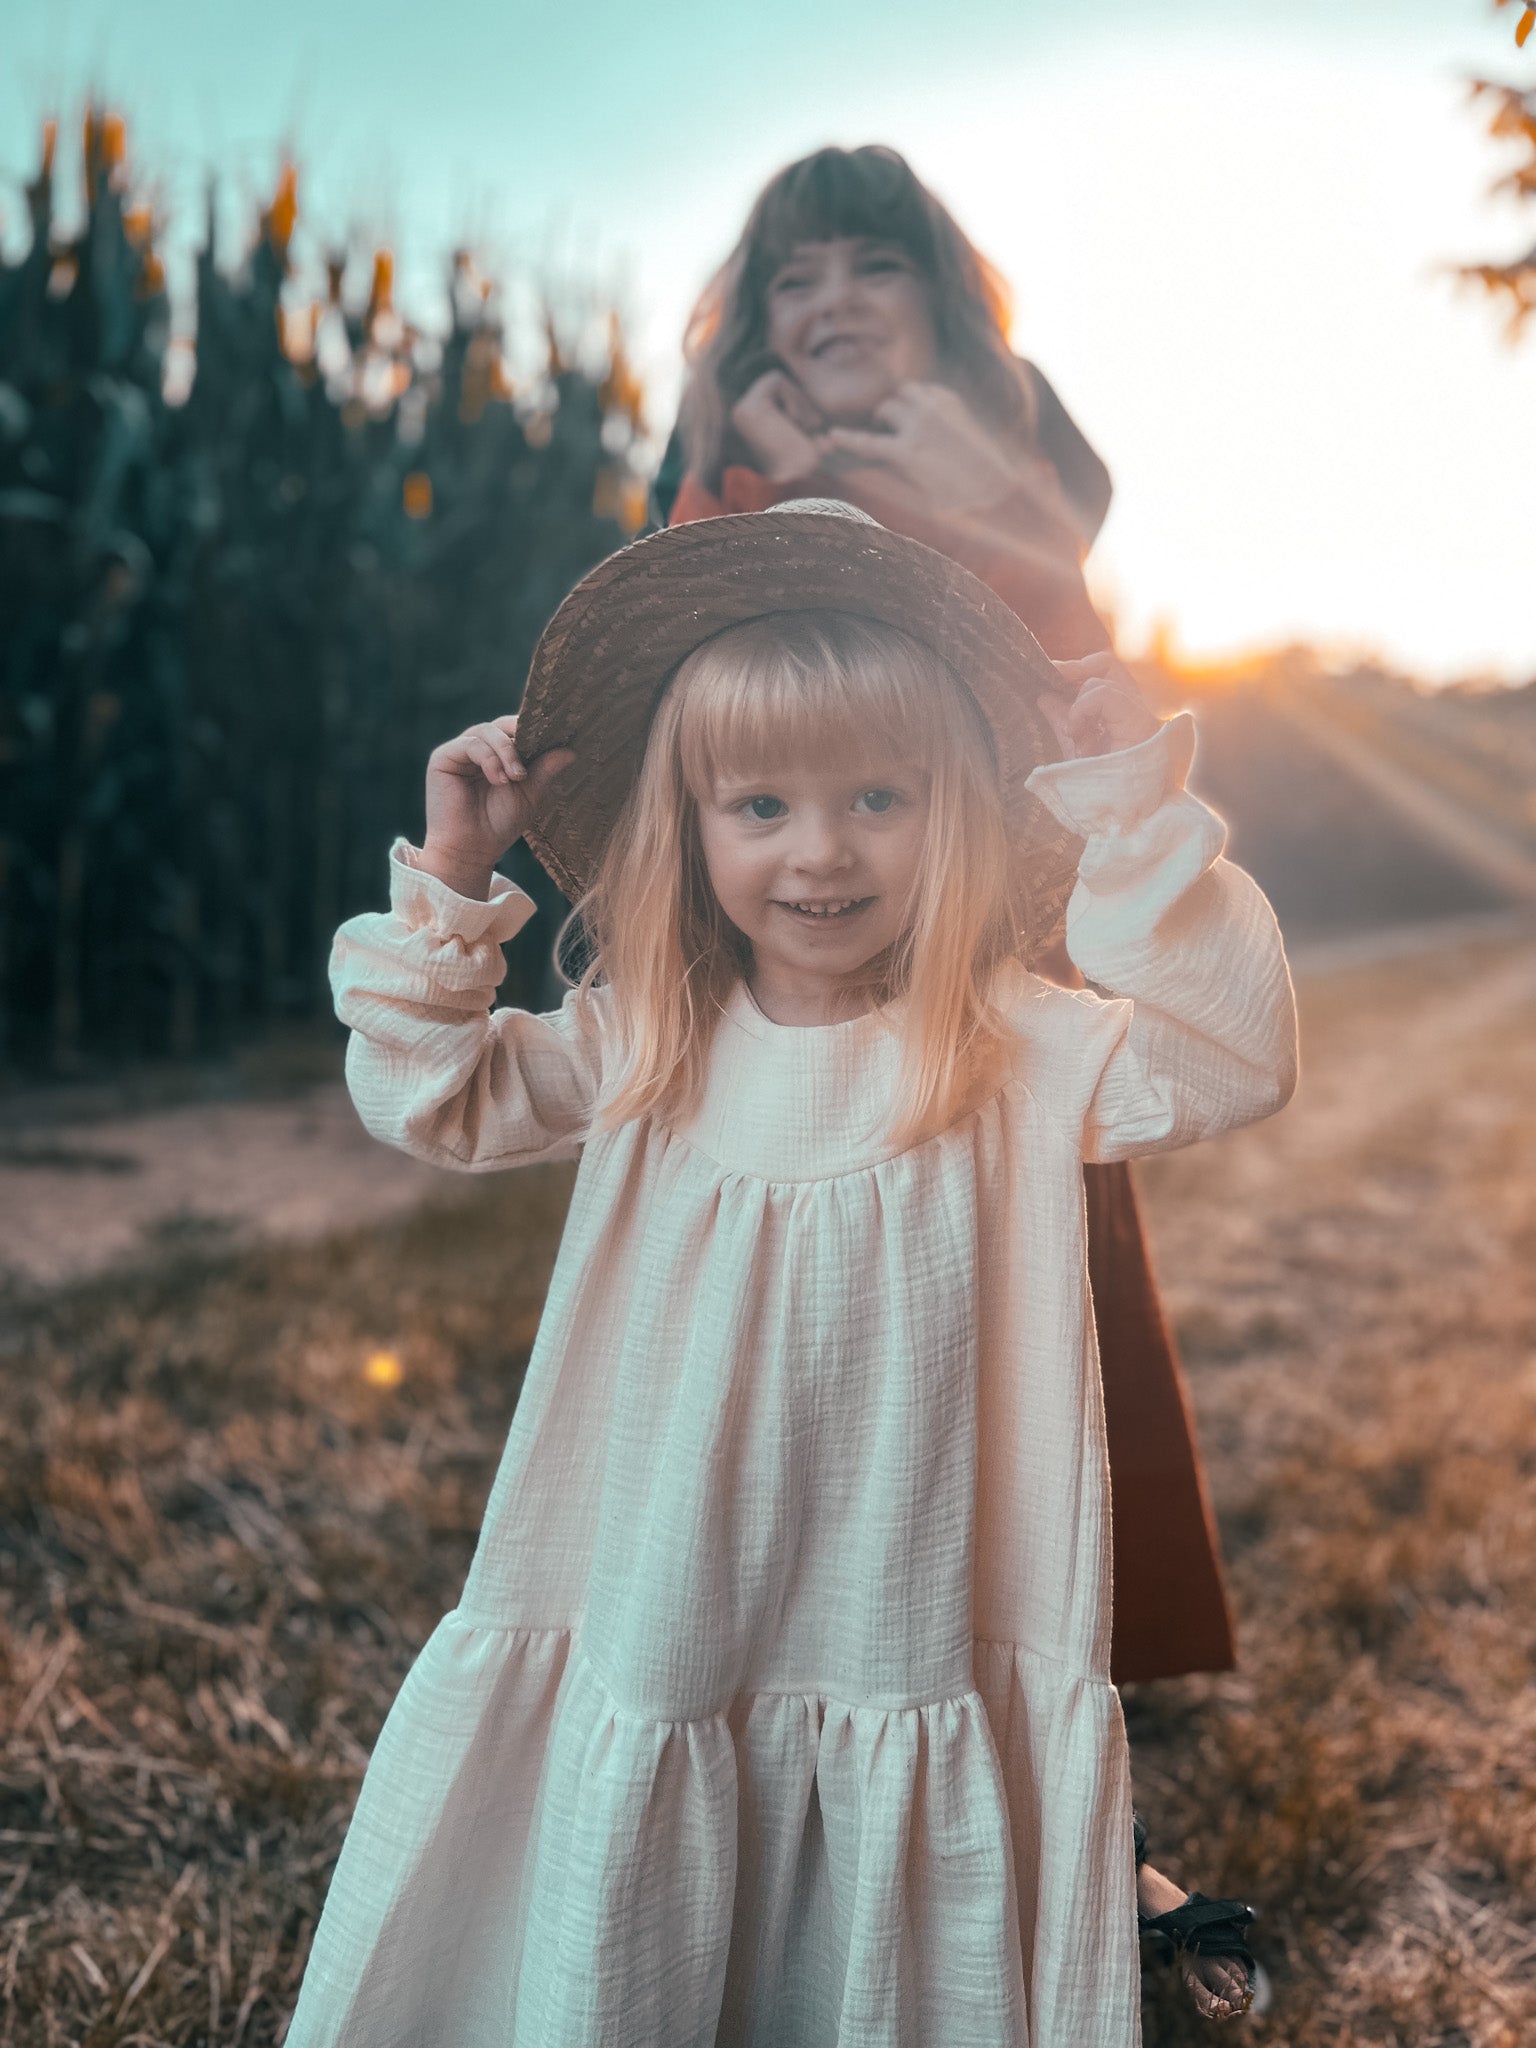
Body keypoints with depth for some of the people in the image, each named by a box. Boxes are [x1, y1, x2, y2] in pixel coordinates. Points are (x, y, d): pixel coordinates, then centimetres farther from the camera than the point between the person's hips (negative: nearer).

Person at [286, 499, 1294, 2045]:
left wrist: (1142, 825, -28)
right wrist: (450, 880, -6)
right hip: (654, 1620, 3)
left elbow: (1235, 1064, -22)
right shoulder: (643, 1045, -2)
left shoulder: (1017, 1052, -10)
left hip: (913, 1642, -2)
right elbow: (429, 1099, 4)